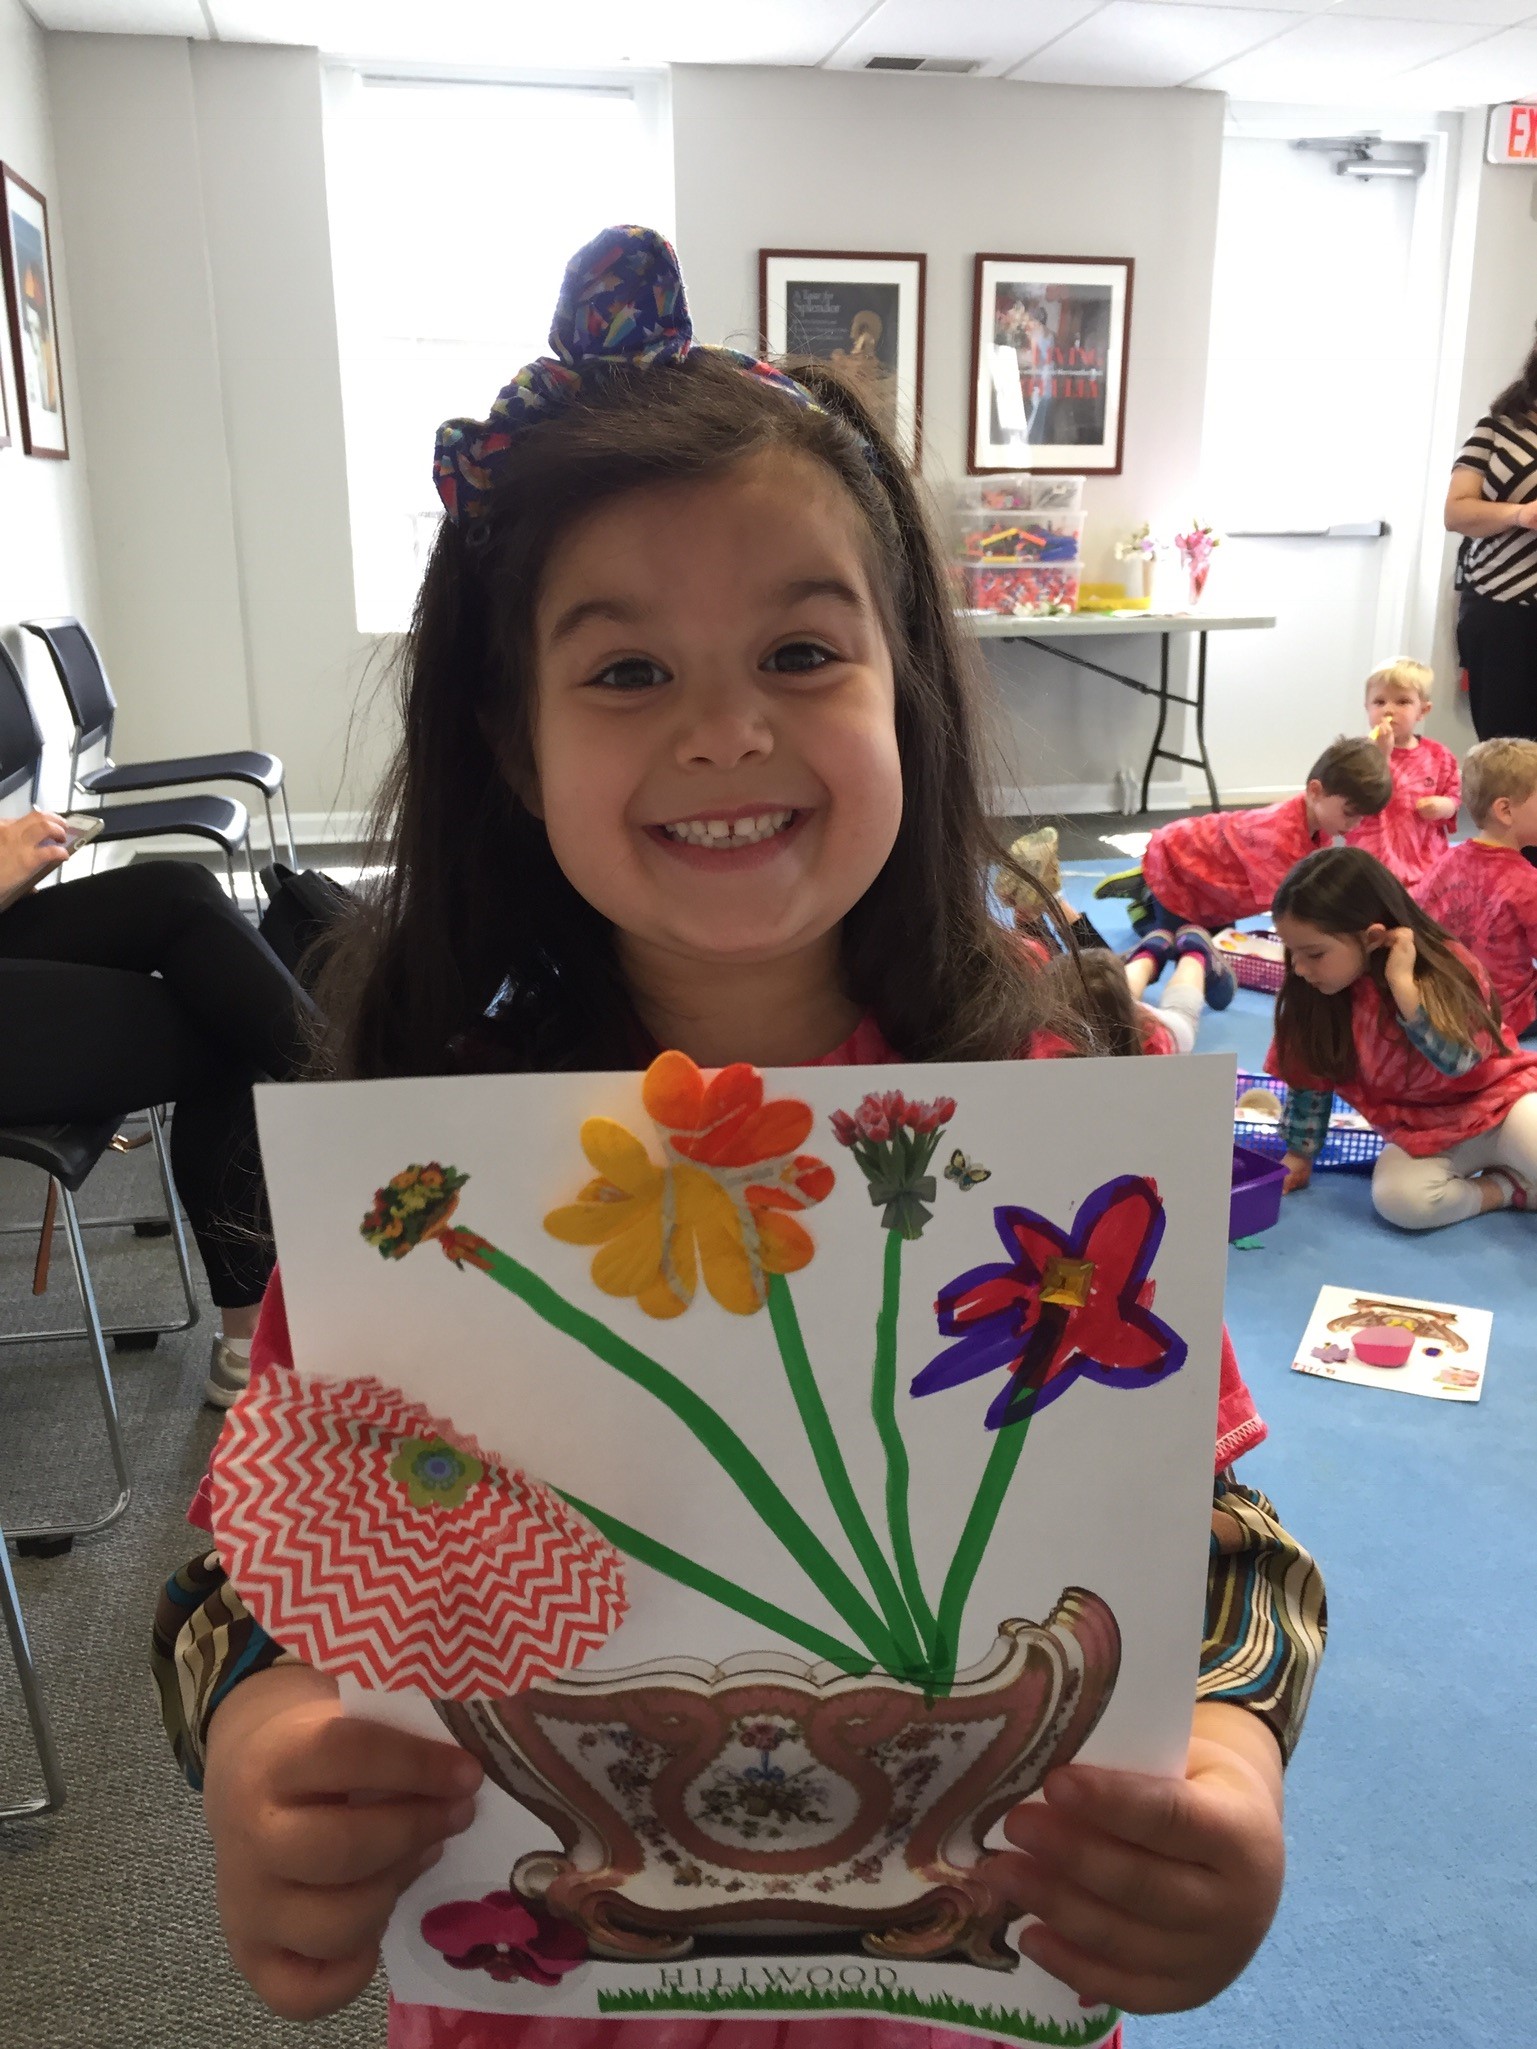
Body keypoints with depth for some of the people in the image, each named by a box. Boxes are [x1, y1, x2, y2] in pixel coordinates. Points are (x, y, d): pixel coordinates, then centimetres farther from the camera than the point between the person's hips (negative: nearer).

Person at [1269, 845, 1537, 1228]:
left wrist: (1403, 983, -33)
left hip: (1500, 1100, -2)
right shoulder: (1311, 992, -11)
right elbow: (1309, 1078, 1)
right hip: (1423, 1131, 3)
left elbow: (1455, 1061, -29)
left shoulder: (1443, 967, -18)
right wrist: (1298, 1154, 3)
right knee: (1397, 1198, -29)